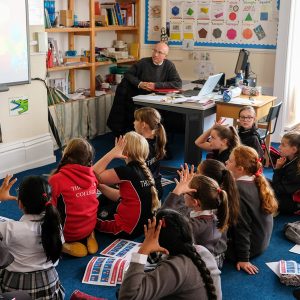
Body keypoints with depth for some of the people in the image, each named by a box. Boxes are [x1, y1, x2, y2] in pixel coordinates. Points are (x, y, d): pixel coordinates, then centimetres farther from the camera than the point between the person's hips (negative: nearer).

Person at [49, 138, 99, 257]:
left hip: (68, 233, -5)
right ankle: (89, 237, 11)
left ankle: (65, 246, -3)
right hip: (90, 227, 6)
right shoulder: (92, 175, -8)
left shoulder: (57, 179, -23)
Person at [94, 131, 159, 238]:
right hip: (144, 224, 8)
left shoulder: (127, 171, -24)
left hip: (127, 229, -8)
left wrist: (112, 153, -21)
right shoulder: (144, 170, 2)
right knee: (102, 200, 27)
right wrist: (100, 186, 4)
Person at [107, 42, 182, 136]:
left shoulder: (169, 66, -1)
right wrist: (139, 83, -13)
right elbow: (128, 74, 5)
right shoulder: (144, 62, 0)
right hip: (137, 93, 2)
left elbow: (178, 83, -10)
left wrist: (156, 85, -16)